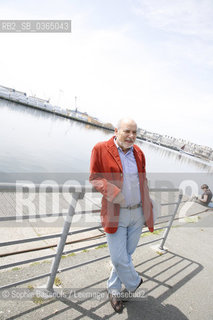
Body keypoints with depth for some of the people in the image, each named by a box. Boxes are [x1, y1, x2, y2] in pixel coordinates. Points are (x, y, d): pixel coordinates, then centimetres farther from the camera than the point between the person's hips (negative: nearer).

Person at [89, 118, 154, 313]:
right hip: (115, 214, -4)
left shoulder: (139, 153, 6)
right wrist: (112, 192, -22)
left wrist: (148, 211, 13)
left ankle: (114, 290, 40)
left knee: (126, 255, 16)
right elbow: (94, 178, -6)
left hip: (138, 213, 5)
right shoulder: (101, 149, -8)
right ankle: (134, 283, 36)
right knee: (119, 258, 3)